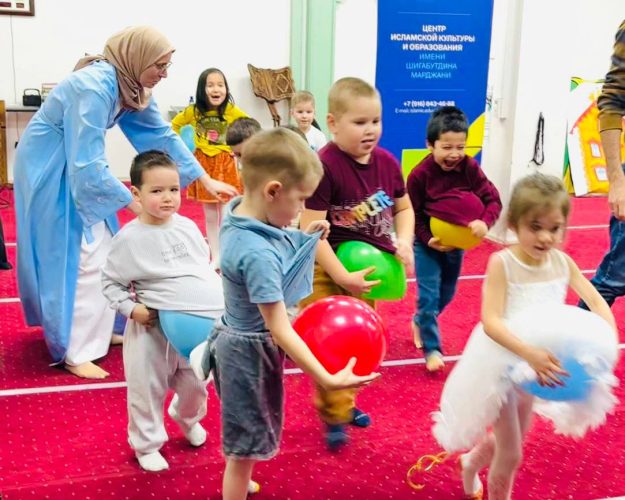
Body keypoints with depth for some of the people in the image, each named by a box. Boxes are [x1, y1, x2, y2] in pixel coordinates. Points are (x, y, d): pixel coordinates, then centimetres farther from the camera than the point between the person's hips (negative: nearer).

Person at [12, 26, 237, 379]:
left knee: (100, 251, 10)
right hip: (50, 170, -9)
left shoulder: (133, 87, -3)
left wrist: (206, 180, 3)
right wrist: (136, 204, -25)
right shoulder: (94, 87, -30)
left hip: (79, 166, 9)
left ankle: (96, 331, 22)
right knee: (77, 256, -9)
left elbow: (162, 135, 4)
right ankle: (76, 352, 0)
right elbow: (88, 164, -32)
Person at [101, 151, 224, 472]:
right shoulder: (129, 238, -14)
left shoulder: (188, 227, -1)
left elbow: (204, 265, 13)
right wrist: (131, 308, -18)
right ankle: (147, 443, 31)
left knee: (194, 383, 21)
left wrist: (219, 294, 1)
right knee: (147, 388, 9)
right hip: (152, 327, -4)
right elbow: (111, 282, -6)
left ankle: (188, 418, 52)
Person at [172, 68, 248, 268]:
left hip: (225, 163, -1)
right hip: (202, 164, 1)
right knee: (210, 215, 8)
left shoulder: (232, 111, -11)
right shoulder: (193, 111, -8)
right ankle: (215, 256, 18)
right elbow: (175, 124, 9)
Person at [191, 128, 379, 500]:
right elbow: (280, 331, -32)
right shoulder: (258, 255, -34)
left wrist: (305, 240, 0)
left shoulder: (238, 213, -7)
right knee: (245, 447, 12)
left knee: (241, 438, 32)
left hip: (239, 340, 10)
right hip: (252, 350, -10)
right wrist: (327, 379, -30)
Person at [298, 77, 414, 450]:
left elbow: (404, 208, 13)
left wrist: (404, 239, -7)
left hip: (369, 268, 7)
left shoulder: (387, 162, -3)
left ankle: (343, 402, 41)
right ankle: (334, 415, 17)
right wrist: (343, 277, -27)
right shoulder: (324, 166, -24)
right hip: (329, 272, -7)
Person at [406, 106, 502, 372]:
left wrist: (485, 222, -31)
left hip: (458, 243, 4)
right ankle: (432, 349, 7)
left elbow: (493, 199, -12)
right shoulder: (419, 174, -20)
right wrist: (428, 240, -25)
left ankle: (419, 322, 47)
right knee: (429, 296, -7)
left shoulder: (469, 167, -13)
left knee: (447, 294, 19)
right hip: (428, 244, -4)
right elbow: (413, 214, -13)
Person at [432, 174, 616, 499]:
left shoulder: (562, 262, -8)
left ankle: (472, 461, 56)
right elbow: (490, 322, -31)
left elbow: (597, 303, -2)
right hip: (501, 363, -6)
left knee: (514, 439, 26)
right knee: (511, 454, 3)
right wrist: (530, 353, -44)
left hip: (541, 364, 6)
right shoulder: (502, 263, -24)